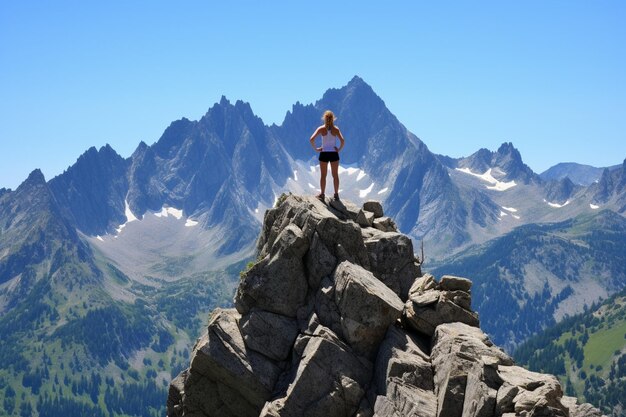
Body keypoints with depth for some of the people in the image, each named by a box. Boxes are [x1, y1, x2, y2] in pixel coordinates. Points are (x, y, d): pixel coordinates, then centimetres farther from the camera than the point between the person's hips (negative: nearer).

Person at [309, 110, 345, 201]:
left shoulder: (321, 129, -6)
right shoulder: (336, 129, -5)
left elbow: (311, 139, -16)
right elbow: (342, 141, -15)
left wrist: (315, 148, -5)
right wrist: (339, 149, -2)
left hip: (324, 153, 0)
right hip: (334, 153, 1)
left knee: (323, 175, 9)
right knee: (335, 175, 10)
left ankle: (322, 194, 11)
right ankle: (336, 194, 13)